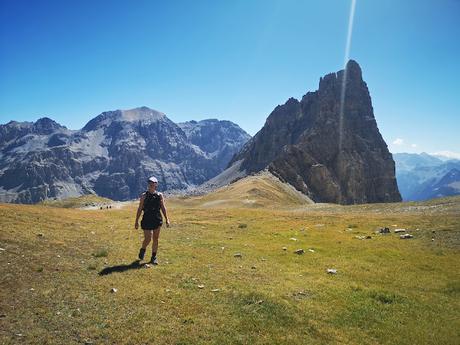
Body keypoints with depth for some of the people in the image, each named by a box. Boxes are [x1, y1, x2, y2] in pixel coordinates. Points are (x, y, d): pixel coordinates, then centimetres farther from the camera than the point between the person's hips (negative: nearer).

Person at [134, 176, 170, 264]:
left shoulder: (159, 195, 4)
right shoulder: (144, 195, 0)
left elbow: (163, 208, 7)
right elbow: (140, 209, 2)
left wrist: (167, 219, 1)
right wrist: (136, 221, 1)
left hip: (157, 220, 2)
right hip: (147, 220, -2)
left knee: (155, 239, 7)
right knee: (148, 239, -5)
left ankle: (154, 257, 19)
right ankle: (142, 250, 26)